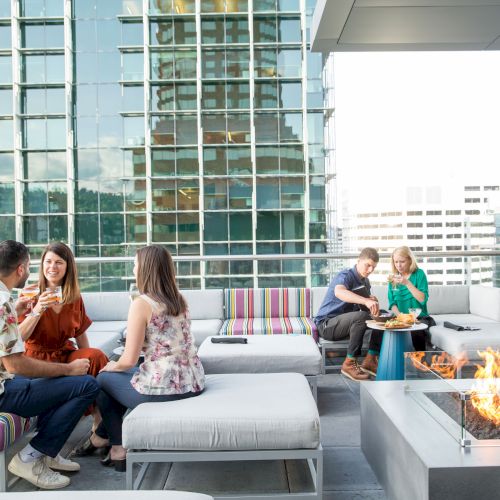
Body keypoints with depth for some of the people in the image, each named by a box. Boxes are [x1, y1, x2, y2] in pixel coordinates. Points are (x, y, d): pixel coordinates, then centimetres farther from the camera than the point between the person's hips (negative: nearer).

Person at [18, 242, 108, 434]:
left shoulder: (75, 298, 6)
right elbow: (19, 337, -14)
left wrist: (89, 360, 2)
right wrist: (38, 309, -27)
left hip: (66, 354, 4)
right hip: (39, 358, -4)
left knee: (97, 356, -27)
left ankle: (101, 426, -20)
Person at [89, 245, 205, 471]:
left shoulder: (141, 304, -14)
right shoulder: (178, 300, 7)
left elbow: (129, 360, -12)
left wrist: (112, 366, 6)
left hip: (163, 387, -7)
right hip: (193, 383, 8)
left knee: (103, 379, 20)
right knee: (122, 375, 30)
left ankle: (118, 448, 31)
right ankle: (103, 435, 40)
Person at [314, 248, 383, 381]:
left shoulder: (365, 281, 10)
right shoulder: (346, 275, -17)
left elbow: (366, 306, 16)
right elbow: (339, 292, -41)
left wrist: (373, 302, -9)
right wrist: (366, 301, -54)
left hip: (347, 322, 9)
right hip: (327, 324, -8)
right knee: (361, 316, -34)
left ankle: (370, 359, -2)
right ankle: (349, 364, -23)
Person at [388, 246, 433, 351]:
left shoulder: (419, 274, -1)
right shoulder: (393, 278, 10)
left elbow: (423, 299, -12)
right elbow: (392, 303, 8)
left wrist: (407, 283, -20)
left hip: (420, 318, -3)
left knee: (416, 331, -35)